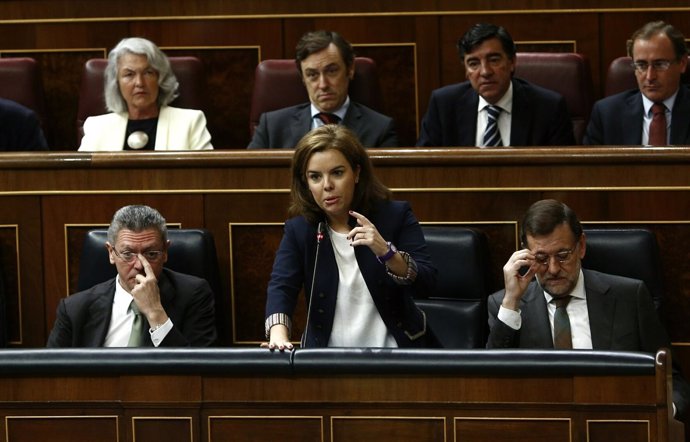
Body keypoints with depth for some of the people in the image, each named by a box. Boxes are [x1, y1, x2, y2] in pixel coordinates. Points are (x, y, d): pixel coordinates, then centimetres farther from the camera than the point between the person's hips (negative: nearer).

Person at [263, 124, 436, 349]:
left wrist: (386, 252, -26)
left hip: (394, 353, -2)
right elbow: (281, 287, -10)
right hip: (326, 355, 2)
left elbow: (425, 285, -8)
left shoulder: (395, 215, 1)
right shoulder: (299, 230, 5)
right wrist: (278, 335, -30)